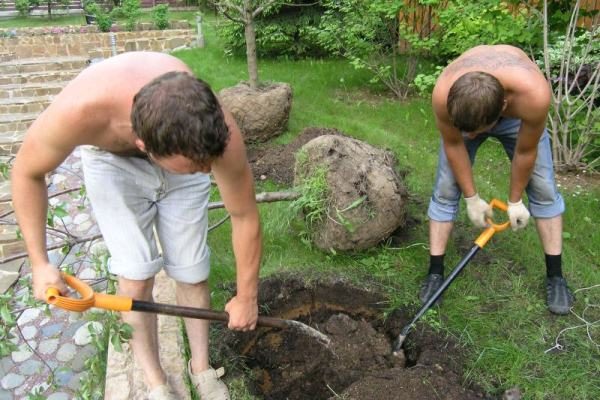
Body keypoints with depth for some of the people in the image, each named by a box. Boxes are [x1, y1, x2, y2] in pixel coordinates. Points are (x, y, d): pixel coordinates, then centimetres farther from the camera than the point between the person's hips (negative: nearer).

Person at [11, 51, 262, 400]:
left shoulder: (219, 132, -39)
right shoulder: (80, 111, -42)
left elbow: (245, 216, -21)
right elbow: (28, 173, -18)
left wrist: (246, 296, -10)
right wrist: (39, 262, -18)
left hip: (179, 151, 1)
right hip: (114, 162, 0)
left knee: (192, 273, 0)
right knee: (136, 276, -7)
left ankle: (201, 368, 25)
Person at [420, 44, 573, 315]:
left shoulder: (533, 94, -44)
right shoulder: (443, 94, -42)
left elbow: (526, 152, -26)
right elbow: (453, 145, -23)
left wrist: (515, 200, -11)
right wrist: (472, 198, -14)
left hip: (516, 116, 0)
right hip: (462, 113, 0)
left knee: (543, 188, -3)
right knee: (445, 189, -8)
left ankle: (555, 276, 11)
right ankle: (435, 272, 1)